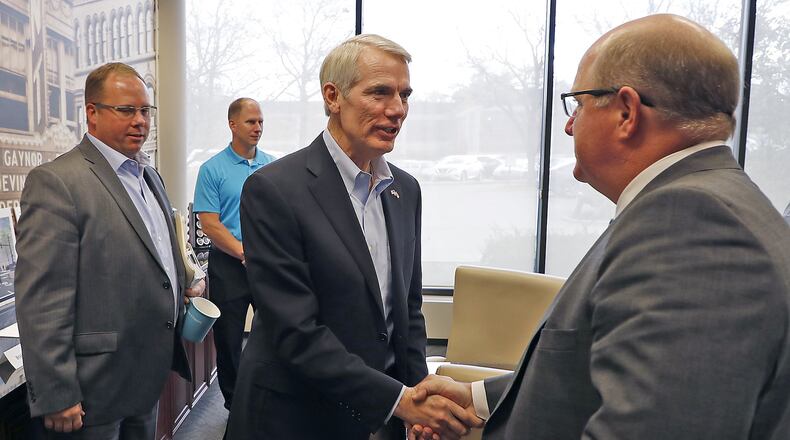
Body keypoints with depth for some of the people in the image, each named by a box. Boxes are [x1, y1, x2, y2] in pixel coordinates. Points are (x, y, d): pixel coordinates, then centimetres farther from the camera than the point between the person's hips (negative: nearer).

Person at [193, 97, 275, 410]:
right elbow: (209, 224, -9)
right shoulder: (212, 169, -3)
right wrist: (246, 254, -17)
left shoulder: (273, 166, 8)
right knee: (228, 338, 8)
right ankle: (235, 405, 25)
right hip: (229, 265, -2)